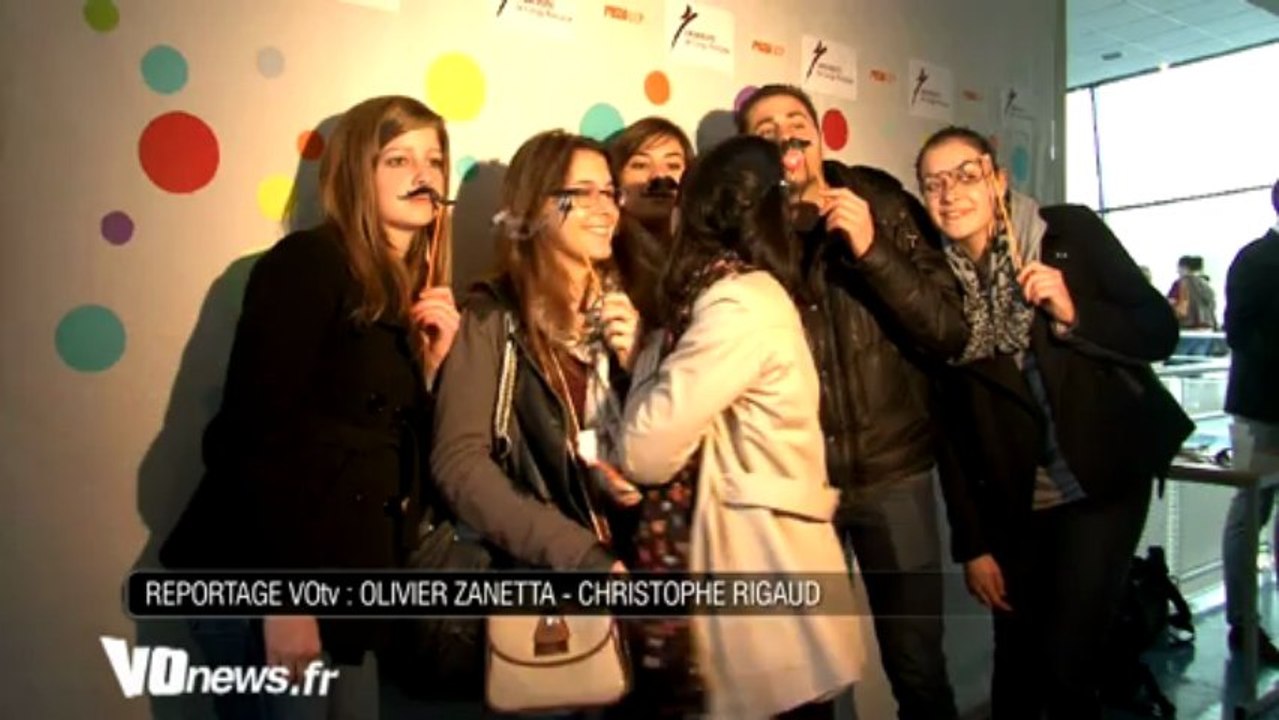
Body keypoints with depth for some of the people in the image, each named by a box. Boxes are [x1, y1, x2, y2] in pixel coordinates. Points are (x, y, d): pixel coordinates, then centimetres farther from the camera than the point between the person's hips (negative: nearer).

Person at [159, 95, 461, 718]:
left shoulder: (420, 292, 11)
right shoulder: (308, 262, -9)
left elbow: (406, 444, 10)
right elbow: (257, 426, -17)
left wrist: (430, 362, -6)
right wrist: (283, 593, -20)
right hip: (266, 578, -7)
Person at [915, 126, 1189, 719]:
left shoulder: (1071, 232, -6)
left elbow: (1161, 331, -3)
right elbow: (949, 423, 0)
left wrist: (1074, 313, -22)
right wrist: (972, 544, 0)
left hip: (1104, 478, -2)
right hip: (1011, 503, 2)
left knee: (1068, 663, -6)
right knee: (1015, 666, 10)